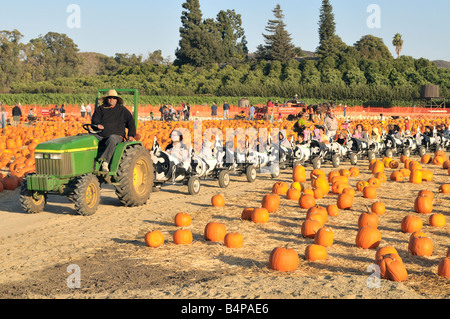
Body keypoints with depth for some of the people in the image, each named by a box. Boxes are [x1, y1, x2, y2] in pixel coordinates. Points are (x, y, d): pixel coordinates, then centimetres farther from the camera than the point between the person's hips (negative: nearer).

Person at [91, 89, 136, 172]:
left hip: (116, 136, -2)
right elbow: (95, 119, 4)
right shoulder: (100, 109, 19)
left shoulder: (122, 110, 19)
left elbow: (131, 122, 18)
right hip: (100, 135, 2)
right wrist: (98, 124, -21)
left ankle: (105, 161, -47)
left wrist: (131, 135, 4)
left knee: (111, 140, -40)